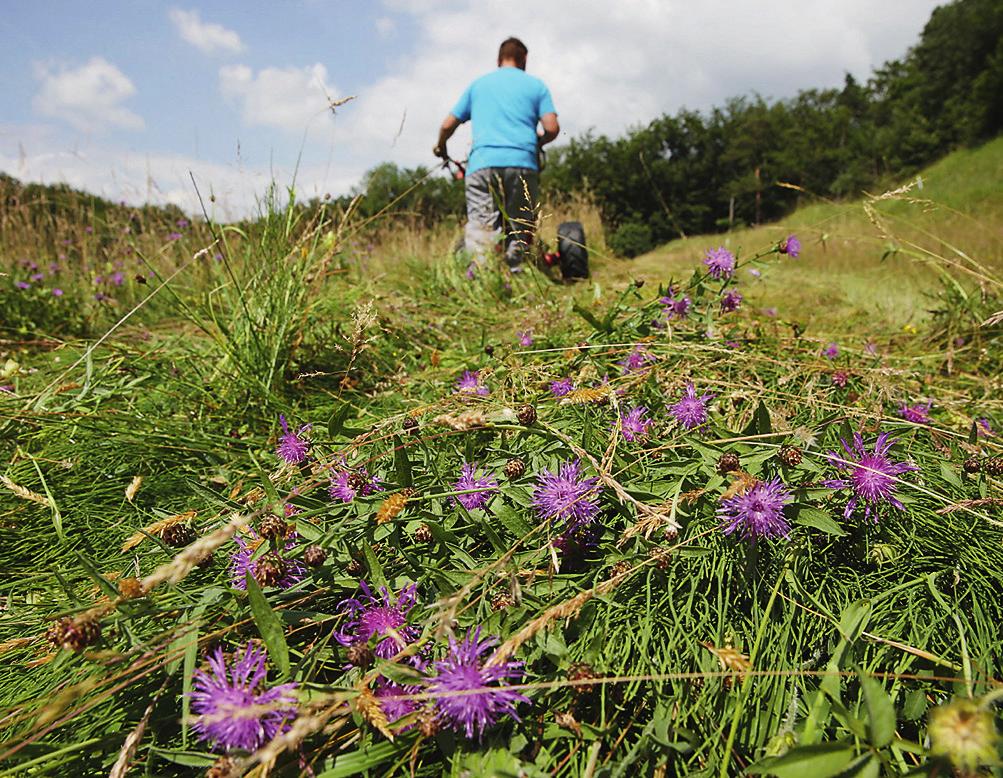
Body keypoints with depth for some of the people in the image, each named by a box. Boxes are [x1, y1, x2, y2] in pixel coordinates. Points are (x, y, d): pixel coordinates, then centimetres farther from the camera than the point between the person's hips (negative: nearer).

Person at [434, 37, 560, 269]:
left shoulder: (478, 84, 22)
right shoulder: (535, 85, 17)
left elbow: (447, 125, 20)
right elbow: (552, 128, 5)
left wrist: (440, 148, 40)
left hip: (482, 163, 1)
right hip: (522, 164, 0)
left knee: (480, 232, -12)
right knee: (519, 234, 3)